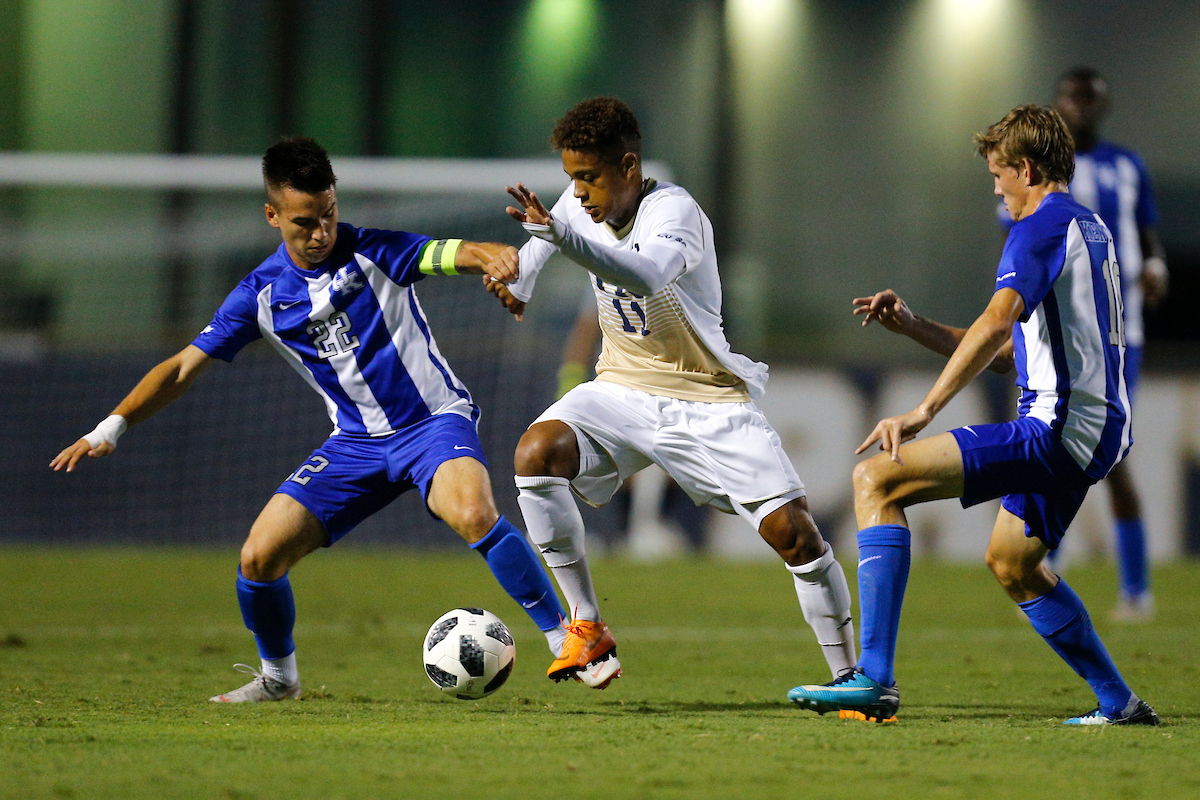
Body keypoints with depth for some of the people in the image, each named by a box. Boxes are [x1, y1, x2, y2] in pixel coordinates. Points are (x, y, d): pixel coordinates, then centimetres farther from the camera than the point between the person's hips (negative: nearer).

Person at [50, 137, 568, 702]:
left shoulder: (373, 253, -9)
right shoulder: (263, 294, 0)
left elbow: (457, 254, -23)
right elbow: (183, 368, 4)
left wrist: (495, 258, -48)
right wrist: (109, 429, -5)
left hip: (434, 420, -4)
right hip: (356, 440, 4)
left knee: (472, 513, -35)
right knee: (259, 555, -7)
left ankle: (565, 640, -25)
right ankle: (278, 676, 21)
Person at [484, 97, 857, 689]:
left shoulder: (674, 212, -24)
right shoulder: (583, 201, -3)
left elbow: (646, 275, -48)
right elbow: (555, 225, 25)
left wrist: (559, 232, -57)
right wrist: (520, 277, 8)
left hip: (708, 402, -5)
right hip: (623, 389, 5)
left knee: (793, 531, -14)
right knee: (537, 452, -25)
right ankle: (587, 628, -16)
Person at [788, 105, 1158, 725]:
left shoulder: (1042, 228, -9)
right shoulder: (1090, 228, 22)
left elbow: (995, 326, -26)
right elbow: (1010, 351, 25)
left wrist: (923, 411, -31)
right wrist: (912, 326, 19)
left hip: (1056, 429, -10)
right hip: (1101, 428, 10)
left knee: (877, 479, -15)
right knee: (1011, 563, 32)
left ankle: (874, 676, -24)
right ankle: (1119, 704, 33)